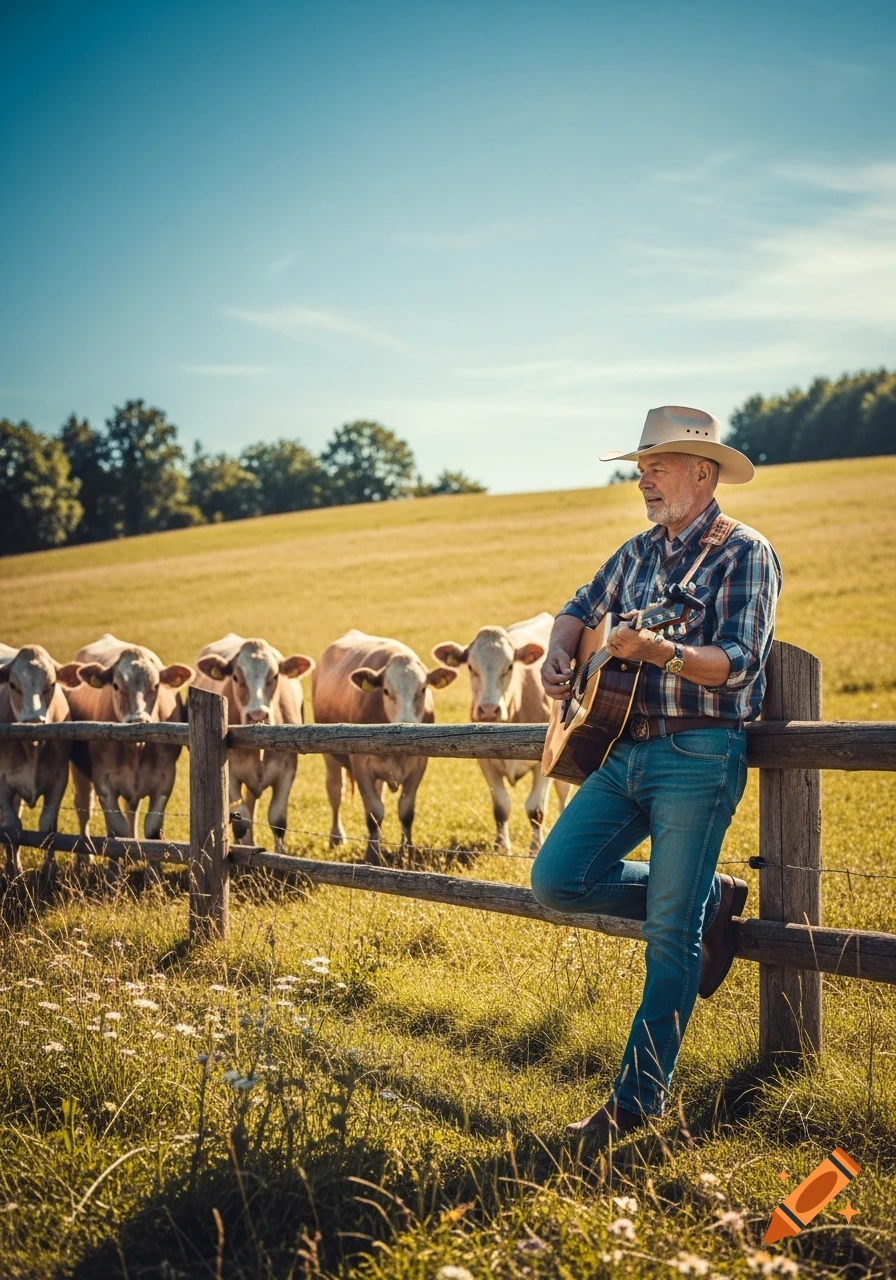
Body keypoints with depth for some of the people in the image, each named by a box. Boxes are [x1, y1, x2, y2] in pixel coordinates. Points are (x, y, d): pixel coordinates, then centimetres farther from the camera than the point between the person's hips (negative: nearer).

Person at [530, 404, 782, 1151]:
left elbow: (737, 665, -17)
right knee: (558, 880, -2)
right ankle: (710, 900, 16)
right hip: (625, 749, 8)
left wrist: (658, 651, -34)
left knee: (671, 933, -5)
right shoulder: (639, 552, 14)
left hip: (699, 757, -7)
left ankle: (641, 1097, 5)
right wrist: (560, 653, 5)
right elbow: (581, 609, 27)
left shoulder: (744, 554, -7)